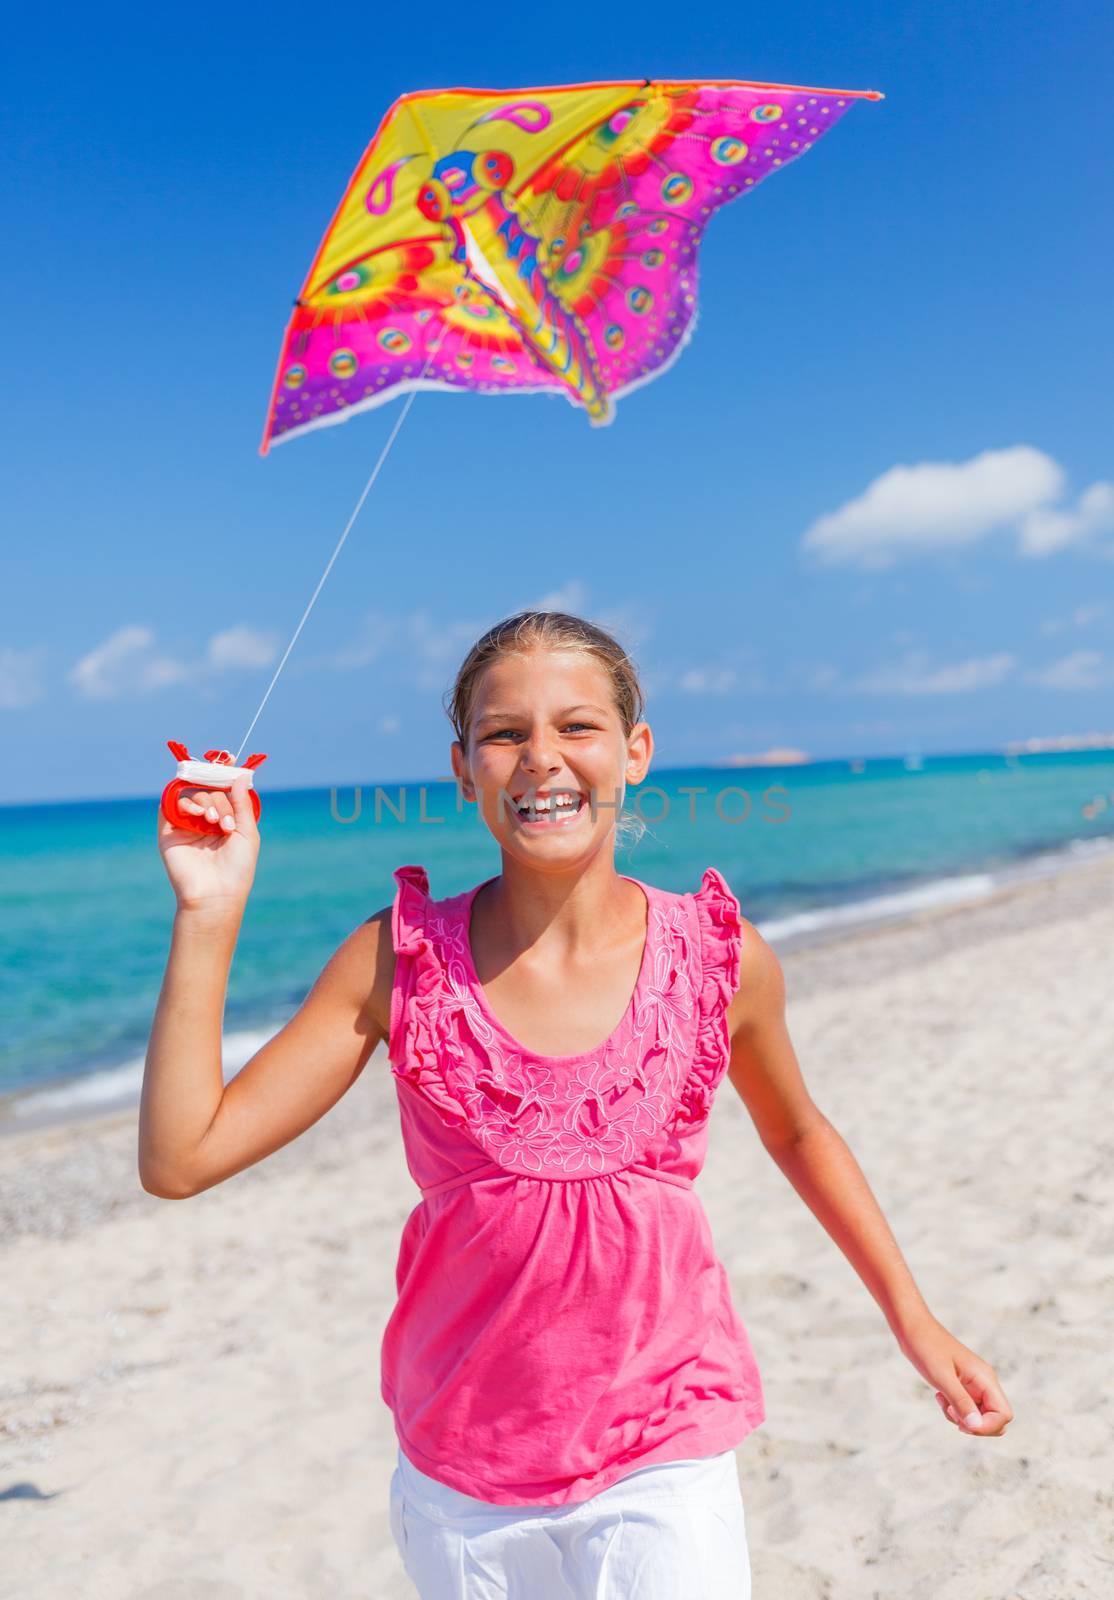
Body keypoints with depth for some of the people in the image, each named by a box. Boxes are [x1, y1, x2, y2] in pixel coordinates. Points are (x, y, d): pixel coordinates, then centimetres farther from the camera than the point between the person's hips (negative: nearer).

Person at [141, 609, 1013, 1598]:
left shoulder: (721, 959, -10)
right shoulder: (400, 961, -11)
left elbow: (797, 1131, 10)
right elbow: (180, 1160, -13)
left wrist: (915, 1320, 11)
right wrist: (210, 917, -18)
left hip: (660, 1467, -1)